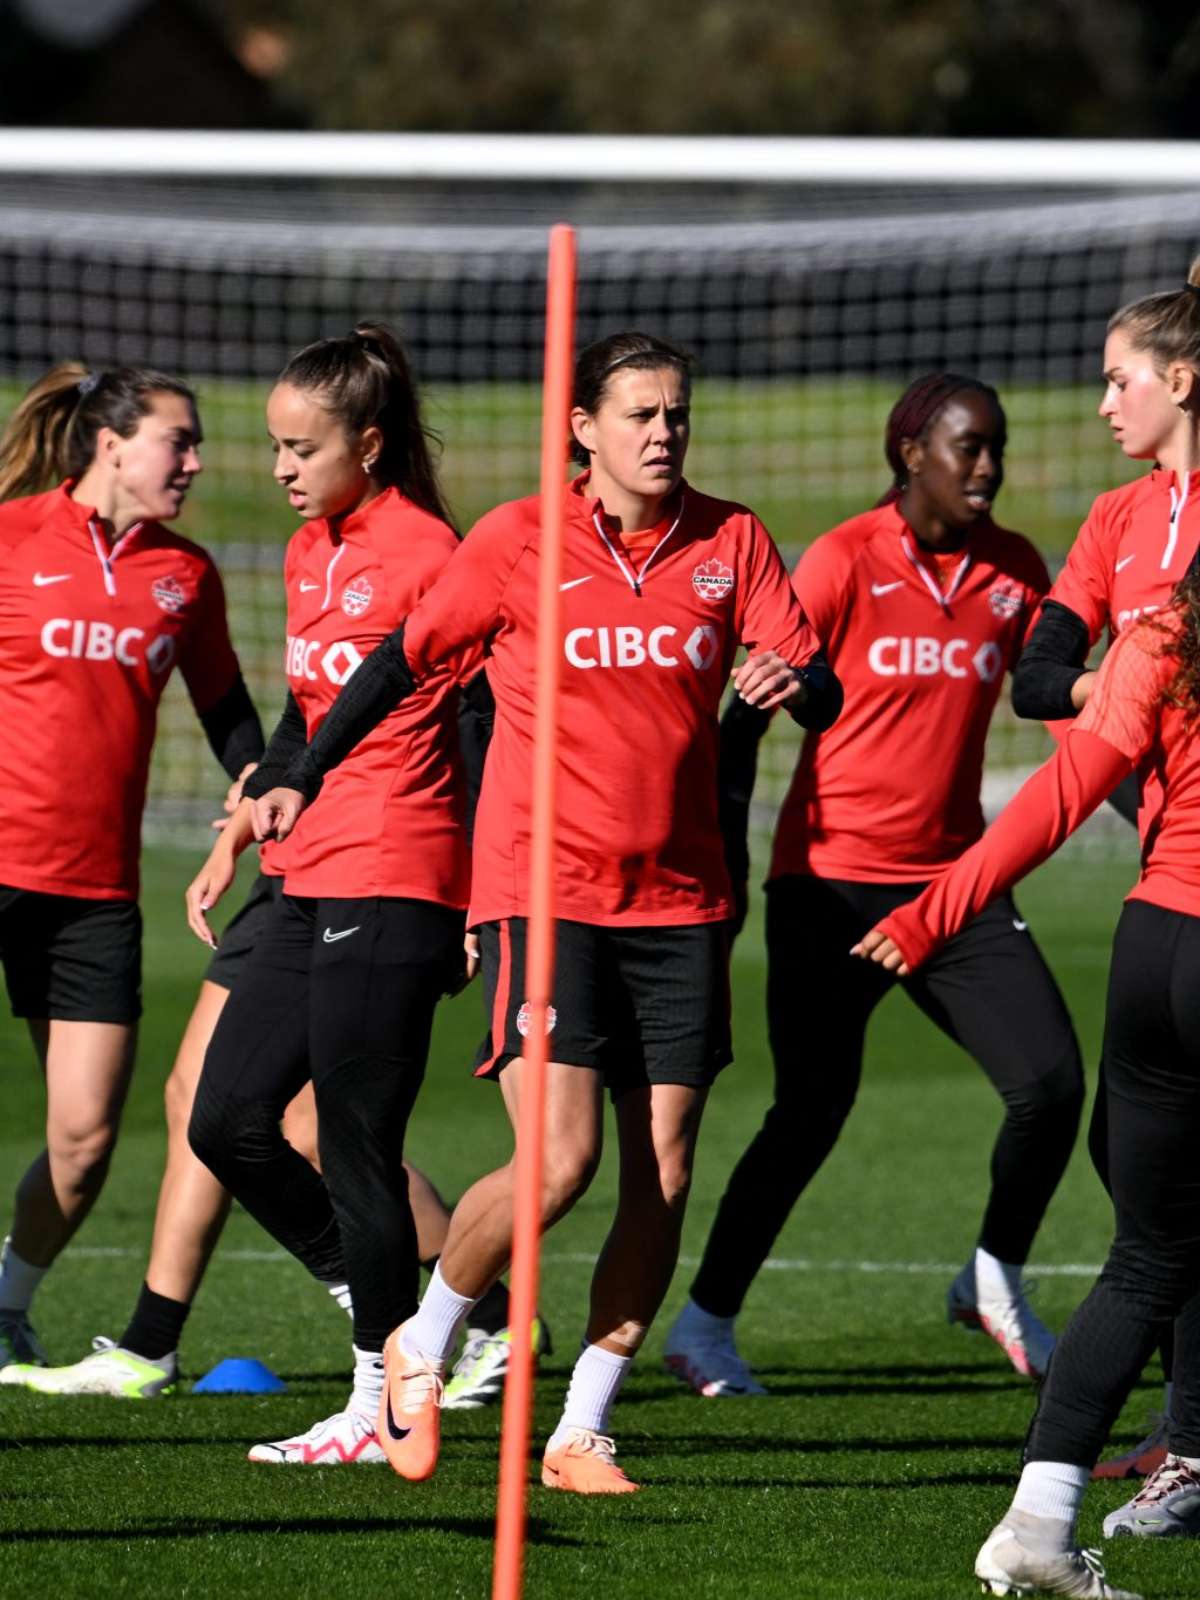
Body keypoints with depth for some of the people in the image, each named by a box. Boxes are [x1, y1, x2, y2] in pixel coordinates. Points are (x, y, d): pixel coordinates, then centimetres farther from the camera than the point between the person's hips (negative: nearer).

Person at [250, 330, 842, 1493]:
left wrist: (792, 680, -20)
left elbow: (816, 688, 3)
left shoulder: (731, 543, 5)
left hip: (678, 902, 4)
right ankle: (421, 1348, 10)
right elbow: (407, 658, 8)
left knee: (662, 1182, 0)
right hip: (542, 890, -4)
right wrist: (301, 778, 5)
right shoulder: (517, 542, -2)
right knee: (558, 1165, -15)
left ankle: (581, 1436, 11)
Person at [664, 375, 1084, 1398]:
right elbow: (753, 704, -6)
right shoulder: (846, 562, -7)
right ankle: (706, 1325, 11)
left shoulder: (1014, 570, 7)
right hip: (834, 880, -4)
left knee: (1051, 1082, -9)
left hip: (954, 879, 4)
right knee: (814, 1110, -5)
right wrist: (727, 851, -10)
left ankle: (996, 1283, 14)